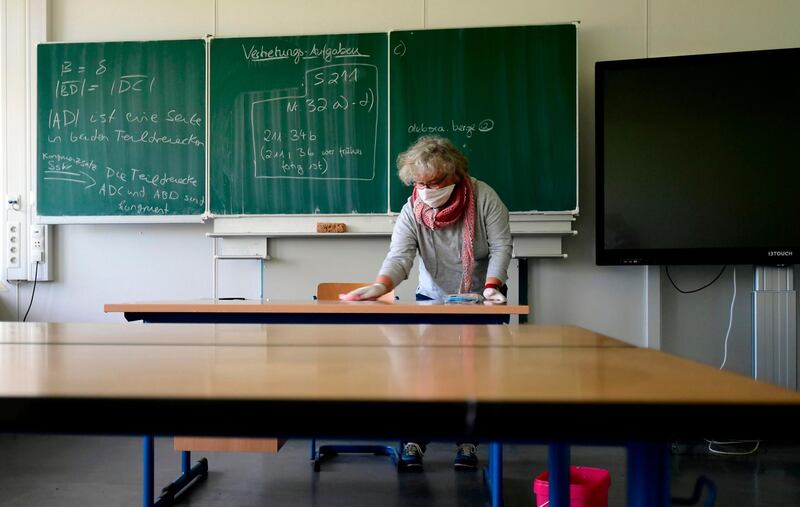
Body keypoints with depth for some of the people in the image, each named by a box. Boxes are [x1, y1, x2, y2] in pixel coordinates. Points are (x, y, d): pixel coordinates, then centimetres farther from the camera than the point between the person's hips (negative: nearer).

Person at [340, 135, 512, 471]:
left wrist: (492, 286, -29)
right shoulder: (411, 211, -14)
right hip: (433, 299, 1)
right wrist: (380, 286, -49)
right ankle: (415, 439, 3)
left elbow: (501, 246, -14)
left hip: (481, 298, 0)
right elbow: (399, 257, -28)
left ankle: (467, 442, 11)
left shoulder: (482, 197, -15)